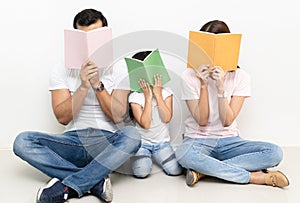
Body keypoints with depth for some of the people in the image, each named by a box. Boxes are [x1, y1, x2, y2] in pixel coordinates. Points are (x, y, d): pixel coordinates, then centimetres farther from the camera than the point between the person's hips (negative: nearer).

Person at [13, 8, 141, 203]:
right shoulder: (63, 70, 4)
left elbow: (118, 116, -5)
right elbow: (63, 117, -5)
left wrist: (98, 85, -16)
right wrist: (83, 86, -19)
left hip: (107, 142, -1)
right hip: (74, 140, 2)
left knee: (131, 135, -34)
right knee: (22, 141, -22)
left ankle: (67, 187, -29)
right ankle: (96, 181, -27)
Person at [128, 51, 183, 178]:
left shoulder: (166, 93, -2)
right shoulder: (135, 97, -10)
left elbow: (167, 118, -15)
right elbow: (145, 124, -20)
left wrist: (158, 95, -16)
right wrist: (148, 97, -20)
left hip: (162, 142, 2)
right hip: (142, 142, -2)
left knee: (176, 170, -17)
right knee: (141, 172, -25)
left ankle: (156, 156, 15)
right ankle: (145, 158, 11)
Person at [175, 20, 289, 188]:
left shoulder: (240, 77, -5)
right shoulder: (190, 76, -7)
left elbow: (227, 121, -12)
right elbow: (202, 120, -12)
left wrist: (220, 87, -23)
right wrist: (203, 85, -21)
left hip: (229, 141, 2)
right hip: (198, 140, -1)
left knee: (274, 153, -23)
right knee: (184, 154, -38)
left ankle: (204, 170, -23)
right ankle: (255, 177, -25)